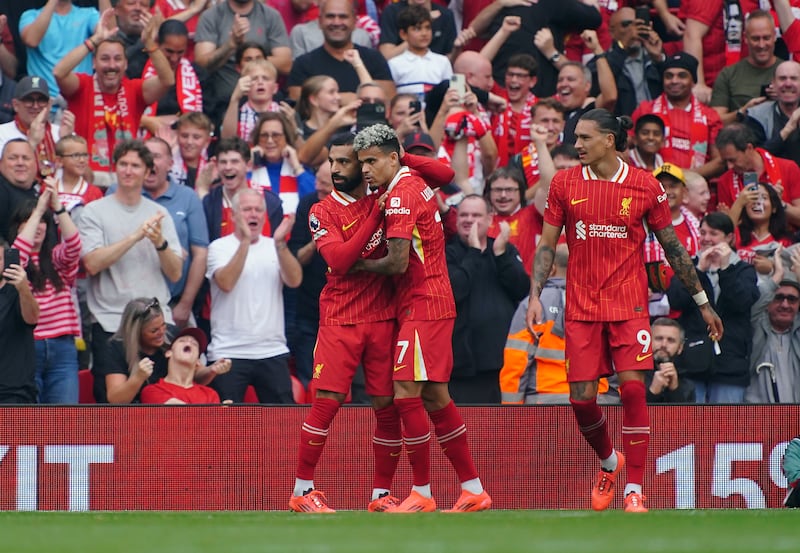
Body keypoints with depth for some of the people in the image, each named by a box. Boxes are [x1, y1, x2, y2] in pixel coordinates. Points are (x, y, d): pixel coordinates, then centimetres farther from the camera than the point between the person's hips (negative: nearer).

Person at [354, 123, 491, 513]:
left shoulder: (400, 196, -15)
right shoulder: (416, 184, 13)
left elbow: (397, 262, -20)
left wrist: (360, 264, -2)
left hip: (422, 305, -10)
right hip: (435, 302, 10)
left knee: (406, 393, -10)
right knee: (434, 397, 12)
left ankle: (421, 494, -8)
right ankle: (473, 490, 16)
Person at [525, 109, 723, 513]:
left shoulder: (645, 186, -1)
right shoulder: (564, 184, 3)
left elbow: (672, 246, 7)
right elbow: (547, 245, 7)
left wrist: (702, 301, 11)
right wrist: (535, 296, -5)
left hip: (629, 304, -2)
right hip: (581, 308, 2)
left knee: (633, 389, -14)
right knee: (581, 399, -2)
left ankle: (634, 491, -8)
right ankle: (608, 462, 29)